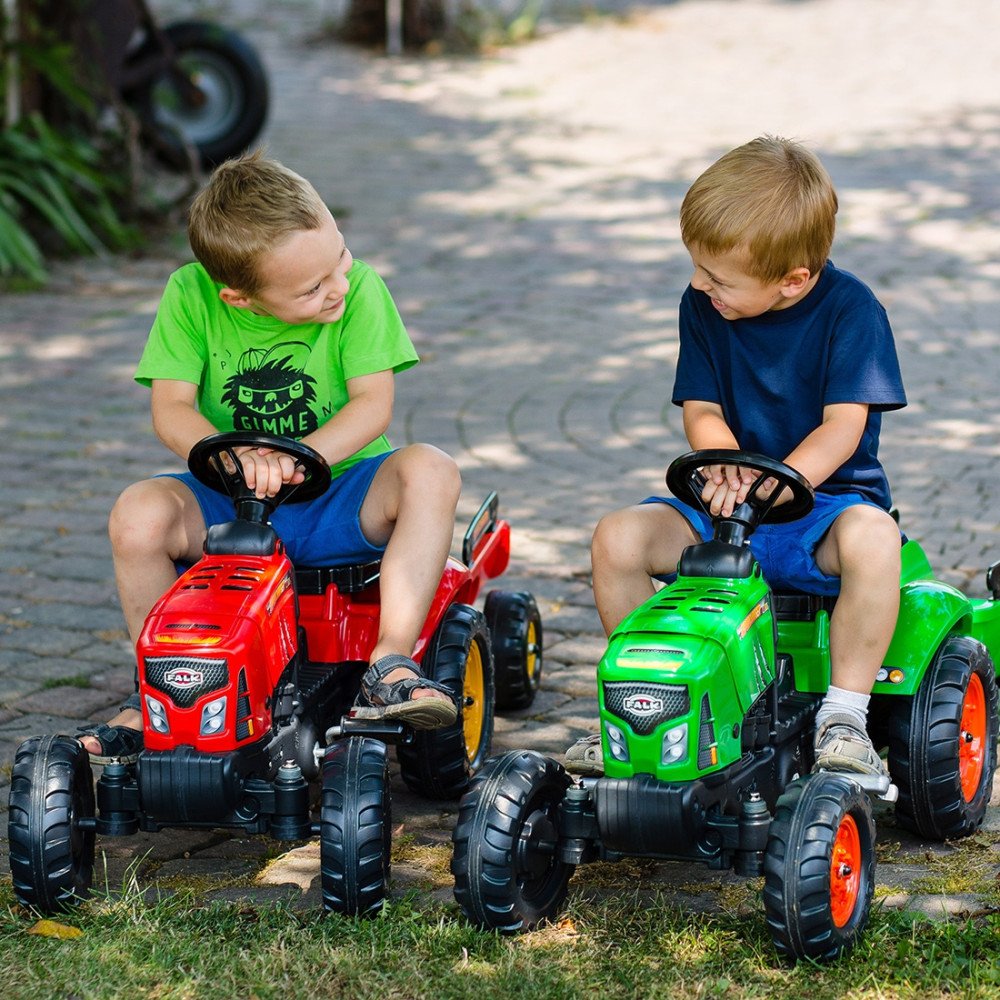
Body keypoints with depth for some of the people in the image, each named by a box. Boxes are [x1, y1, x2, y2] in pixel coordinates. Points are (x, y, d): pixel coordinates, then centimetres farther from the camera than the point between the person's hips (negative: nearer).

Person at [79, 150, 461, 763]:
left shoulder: (360, 291, -13)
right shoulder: (192, 295, -11)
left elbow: (373, 403, -17)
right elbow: (172, 409, -15)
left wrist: (298, 455, -34)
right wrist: (236, 457, -36)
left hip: (342, 493, -1)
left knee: (430, 472, -30)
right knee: (140, 513, -27)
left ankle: (391, 664, -30)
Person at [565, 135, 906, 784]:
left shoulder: (850, 310, -11)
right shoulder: (703, 306, 1)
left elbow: (844, 426, -18)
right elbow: (702, 409, 0)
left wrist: (773, 486, -33)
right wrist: (726, 465, -25)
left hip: (828, 494, -4)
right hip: (728, 510, 4)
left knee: (870, 536, -39)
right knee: (618, 539, -19)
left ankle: (844, 716, -26)